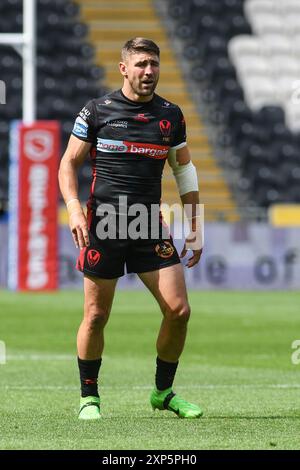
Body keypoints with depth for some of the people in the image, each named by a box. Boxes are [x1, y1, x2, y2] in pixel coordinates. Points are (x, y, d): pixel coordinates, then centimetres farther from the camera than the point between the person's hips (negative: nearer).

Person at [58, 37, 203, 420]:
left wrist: (194, 227, 14)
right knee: (96, 315, -1)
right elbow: (69, 162, 4)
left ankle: (163, 392, 12)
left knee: (178, 310, -6)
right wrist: (74, 209, -11)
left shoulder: (171, 115, 8)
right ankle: (89, 397, 16)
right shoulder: (96, 111, -1)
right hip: (102, 224, -3)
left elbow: (184, 169, 17)